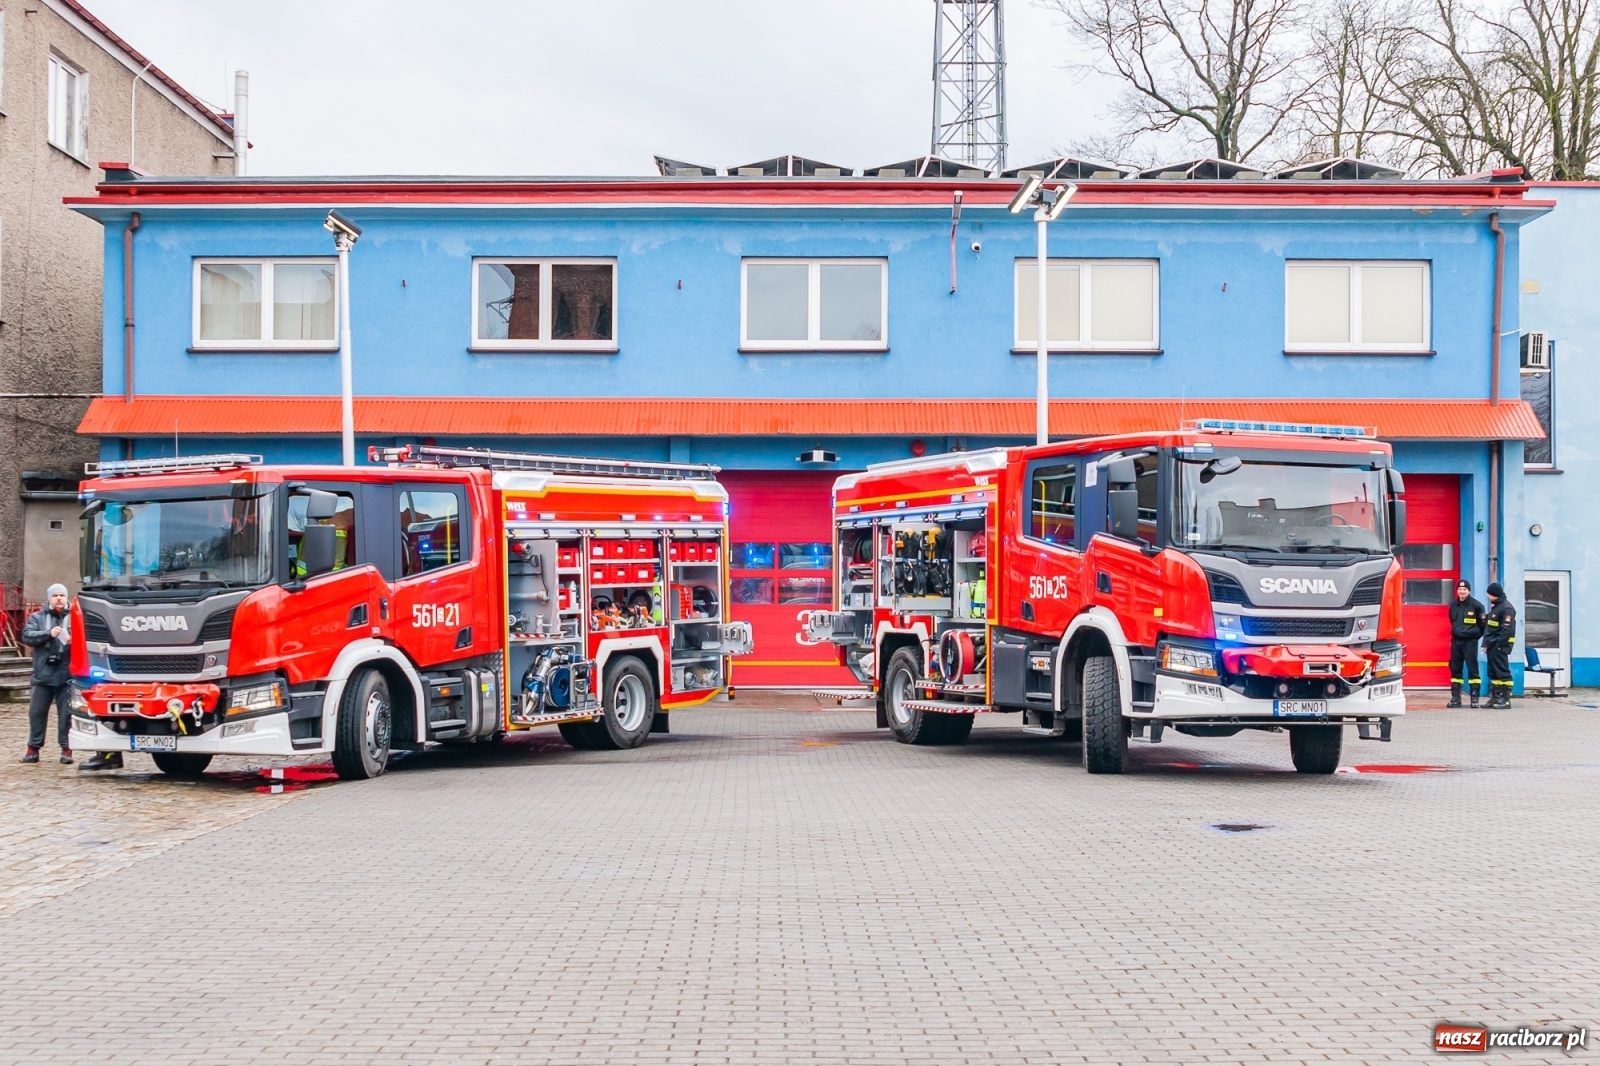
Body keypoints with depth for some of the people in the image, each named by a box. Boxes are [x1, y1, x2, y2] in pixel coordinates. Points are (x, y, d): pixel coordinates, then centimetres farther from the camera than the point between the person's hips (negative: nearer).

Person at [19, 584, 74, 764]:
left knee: (67, 713, -1)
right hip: (43, 675, 2)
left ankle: (66, 749, 6)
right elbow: (26, 636, -4)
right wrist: (48, 634, -18)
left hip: (67, 675, -2)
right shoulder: (37, 618, 10)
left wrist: (73, 641, -20)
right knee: (37, 712, 5)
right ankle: (33, 748, 14)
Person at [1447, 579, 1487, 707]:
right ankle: (1455, 698, 11)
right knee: (1455, 669, 6)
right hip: (1456, 641, 5)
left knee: (1472, 669, -4)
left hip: (1470, 642, -5)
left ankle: (1475, 698, -1)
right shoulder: (1453, 605, 7)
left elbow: (1482, 624, -2)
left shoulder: (1476, 605, -7)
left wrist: (1476, 635, 3)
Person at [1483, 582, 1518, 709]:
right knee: (1493, 673, 13)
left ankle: (1505, 700, -8)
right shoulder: (1495, 606, 18)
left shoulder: (1507, 608, -13)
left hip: (1500, 646, -10)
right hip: (1492, 646, 10)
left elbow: (1507, 630, -20)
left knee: (1502, 673, -8)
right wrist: (1486, 643, 12)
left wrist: (1496, 644, -19)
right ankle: (1494, 698, 18)